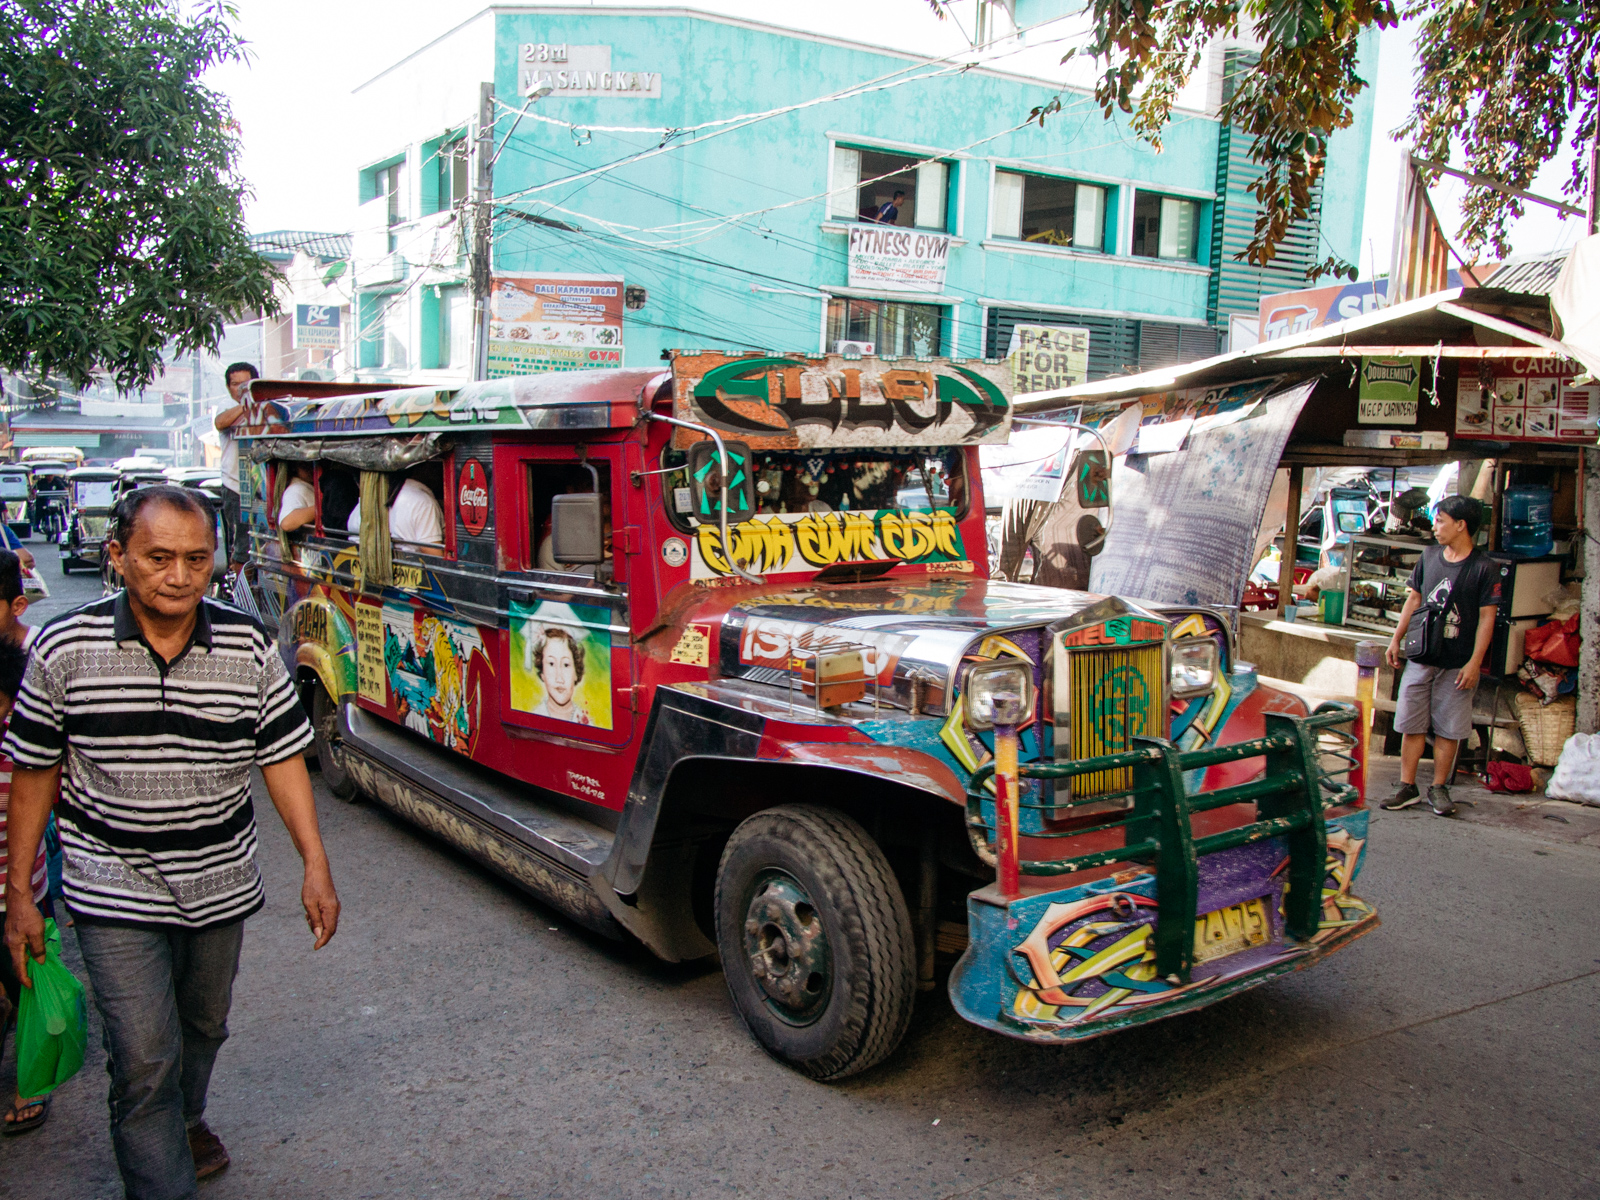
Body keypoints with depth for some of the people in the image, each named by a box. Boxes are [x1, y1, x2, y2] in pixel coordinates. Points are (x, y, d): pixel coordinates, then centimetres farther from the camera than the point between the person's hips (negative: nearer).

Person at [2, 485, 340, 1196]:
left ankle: (185, 1119, 53)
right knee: (144, 1057, -7)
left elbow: (282, 757, -3)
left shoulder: (250, 647, -8)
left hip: (221, 886, 3)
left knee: (203, 1026, 23)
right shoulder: (64, 649, -11)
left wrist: (315, 865, -8)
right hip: (115, 893, -3)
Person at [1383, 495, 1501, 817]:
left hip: (1457, 665, -4)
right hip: (1420, 658, 4)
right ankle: (1408, 788, 11)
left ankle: (1439, 789, 16)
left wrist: (1474, 662, -13)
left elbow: (1486, 617, -8)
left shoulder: (1483, 569, -8)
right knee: (1411, 726, 4)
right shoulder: (1429, 557, 6)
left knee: (1448, 730, 4)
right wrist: (1396, 639, 13)